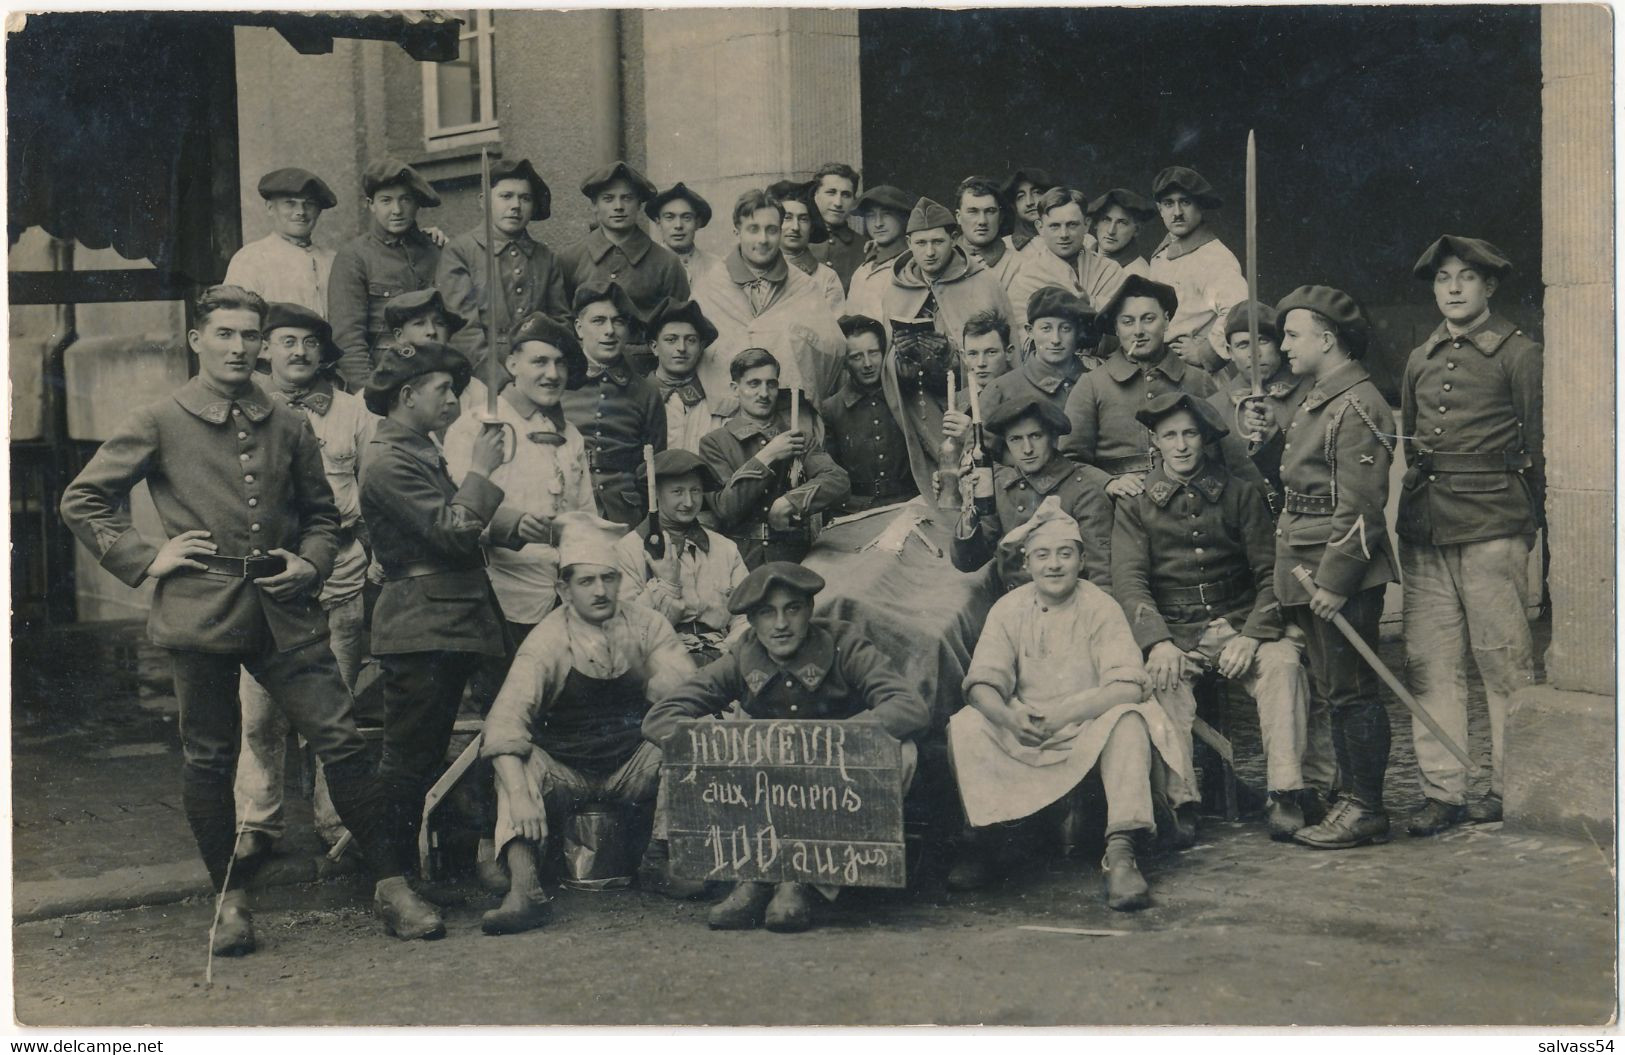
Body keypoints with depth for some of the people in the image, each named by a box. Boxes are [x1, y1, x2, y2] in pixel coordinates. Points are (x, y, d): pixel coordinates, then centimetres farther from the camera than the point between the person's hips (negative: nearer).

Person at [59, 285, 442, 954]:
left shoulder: (288, 427, 11)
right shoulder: (159, 425, 2)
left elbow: (322, 513, 22)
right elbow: (82, 502, 5)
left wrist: (310, 564, 4)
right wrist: (145, 559, -2)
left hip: (284, 614, 2)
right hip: (200, 611, -2)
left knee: (341, 741, -4)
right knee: (210, 760, 6)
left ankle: (390, 885, 3)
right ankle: (231, 899, 21)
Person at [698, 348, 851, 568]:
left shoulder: (799, 438, 13)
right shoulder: (715, 443, 8)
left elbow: (839, 482, -1)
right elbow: (726, 508, -5)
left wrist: (788, 503, -12)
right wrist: (766, 457, -7)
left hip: (793, 558, 1)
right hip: (739, 557, -1)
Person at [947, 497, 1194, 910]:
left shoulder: (1101, 608, -6)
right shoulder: (1008, 609, 2)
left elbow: (1128, 686, -18)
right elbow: (982, 683, -6)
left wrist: (1065, 712, -32)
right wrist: (1008, 715, -30)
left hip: (1090, 732, -2)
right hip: (1022, 736, 3)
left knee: (1128, 722, -32)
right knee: (965, 726, -21)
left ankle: (1121, 852, -35)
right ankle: (977, 843, -12)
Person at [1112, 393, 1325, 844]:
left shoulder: (1240, 493, 9)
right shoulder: (1135, 504, 8)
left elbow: (1271, 573, 3)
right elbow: (1128, 580, -3)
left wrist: (1251, 636, -15)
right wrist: (1158, 642, -22)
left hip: (1239, 622, 1)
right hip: (1172, 631, 0)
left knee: (1283, 661, -30)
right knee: (1159, 678, -33)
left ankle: (1285, 793, -28)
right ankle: (1178, 802, -30)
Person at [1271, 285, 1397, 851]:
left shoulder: (1357, 406, -16)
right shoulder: (1316, 400, 16)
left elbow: (1360, 508, -20)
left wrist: (1335, 579, -21)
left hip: (1341, 576, -10)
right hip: (1311, 572, 10)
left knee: (1350, 691, -3)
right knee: (1334, 691, 15)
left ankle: (1365, 809, 5)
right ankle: (1349, 798, 24)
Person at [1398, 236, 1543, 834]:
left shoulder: (1519, 353, 2)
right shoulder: (1421, 360, 17)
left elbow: (1538, 445, 5)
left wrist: (1525, 518, 7)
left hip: (1493, 530, -5)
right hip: (1424, 530, 5)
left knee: (1503, 659, -1)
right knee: (1429, 661, 1)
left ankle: (1509, 787, 8)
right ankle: (1441, 790, 6)